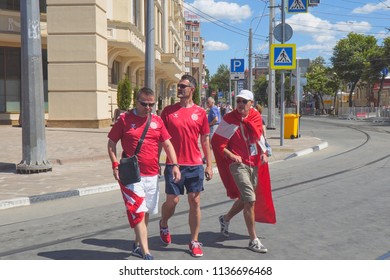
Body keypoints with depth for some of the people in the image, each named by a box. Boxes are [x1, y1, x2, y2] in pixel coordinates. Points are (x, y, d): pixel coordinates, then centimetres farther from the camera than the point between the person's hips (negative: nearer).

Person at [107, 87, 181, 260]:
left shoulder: (157, 121, 9)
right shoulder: (125, 119, -2)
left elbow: (167, 144, 9)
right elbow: (111, 143, 3)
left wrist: (174, 165, -3)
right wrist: (115, 165, -8)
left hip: (152, 174, 5)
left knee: (146, 211, 13)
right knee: (138, 211, -9)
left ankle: (138, 245, 31)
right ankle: (145, 253, -9)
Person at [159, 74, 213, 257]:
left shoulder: (200, 112, 4)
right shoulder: (168, 111, 2)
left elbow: (205, 140, 8)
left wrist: (209, 165, 5)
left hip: (195, 165, 1)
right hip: (174, 164, -1)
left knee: (195, 203, 4)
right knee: (172, 201, 1)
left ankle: (194, 242, 15)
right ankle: (163, 225, 34)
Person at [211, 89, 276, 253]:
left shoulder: (256, 116, 4)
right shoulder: (229, 119, -9)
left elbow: (257, 136, 0)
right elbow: (217, 142, -8)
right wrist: (231, 155, -17)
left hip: (254, 163, 6)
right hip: (238, 164, -6)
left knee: (245, 199, 17)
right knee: (250, 199, -13)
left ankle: (225, 219, 44)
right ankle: (253, 240, -3)